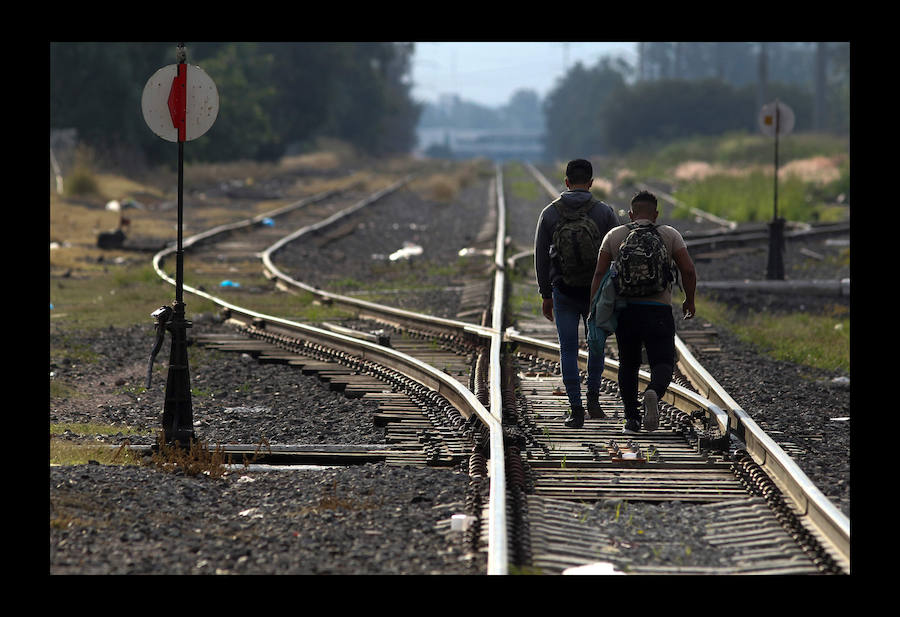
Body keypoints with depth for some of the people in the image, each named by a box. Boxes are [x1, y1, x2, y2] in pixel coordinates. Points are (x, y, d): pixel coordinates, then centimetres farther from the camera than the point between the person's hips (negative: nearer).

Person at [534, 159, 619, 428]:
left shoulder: (549, 213, -2)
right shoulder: (605, 212, -5)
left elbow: (541, 257, 1)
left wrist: (546, 295, 9)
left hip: (563, 293, 0)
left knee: (568, 350, 6)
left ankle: (576, 409, 2)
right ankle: (593, 398, 12)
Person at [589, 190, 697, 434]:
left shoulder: (614, 236, 9)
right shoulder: (669, 235, 6)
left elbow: (599, 273, 1)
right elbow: (688, 270, -1)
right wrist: (689, 301, 13)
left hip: (624, 310, 2)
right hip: (658, 311, -2)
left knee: (628, 365, 16)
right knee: (663, 363, 2)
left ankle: (631, 419, 12)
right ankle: (653, 394, -30)